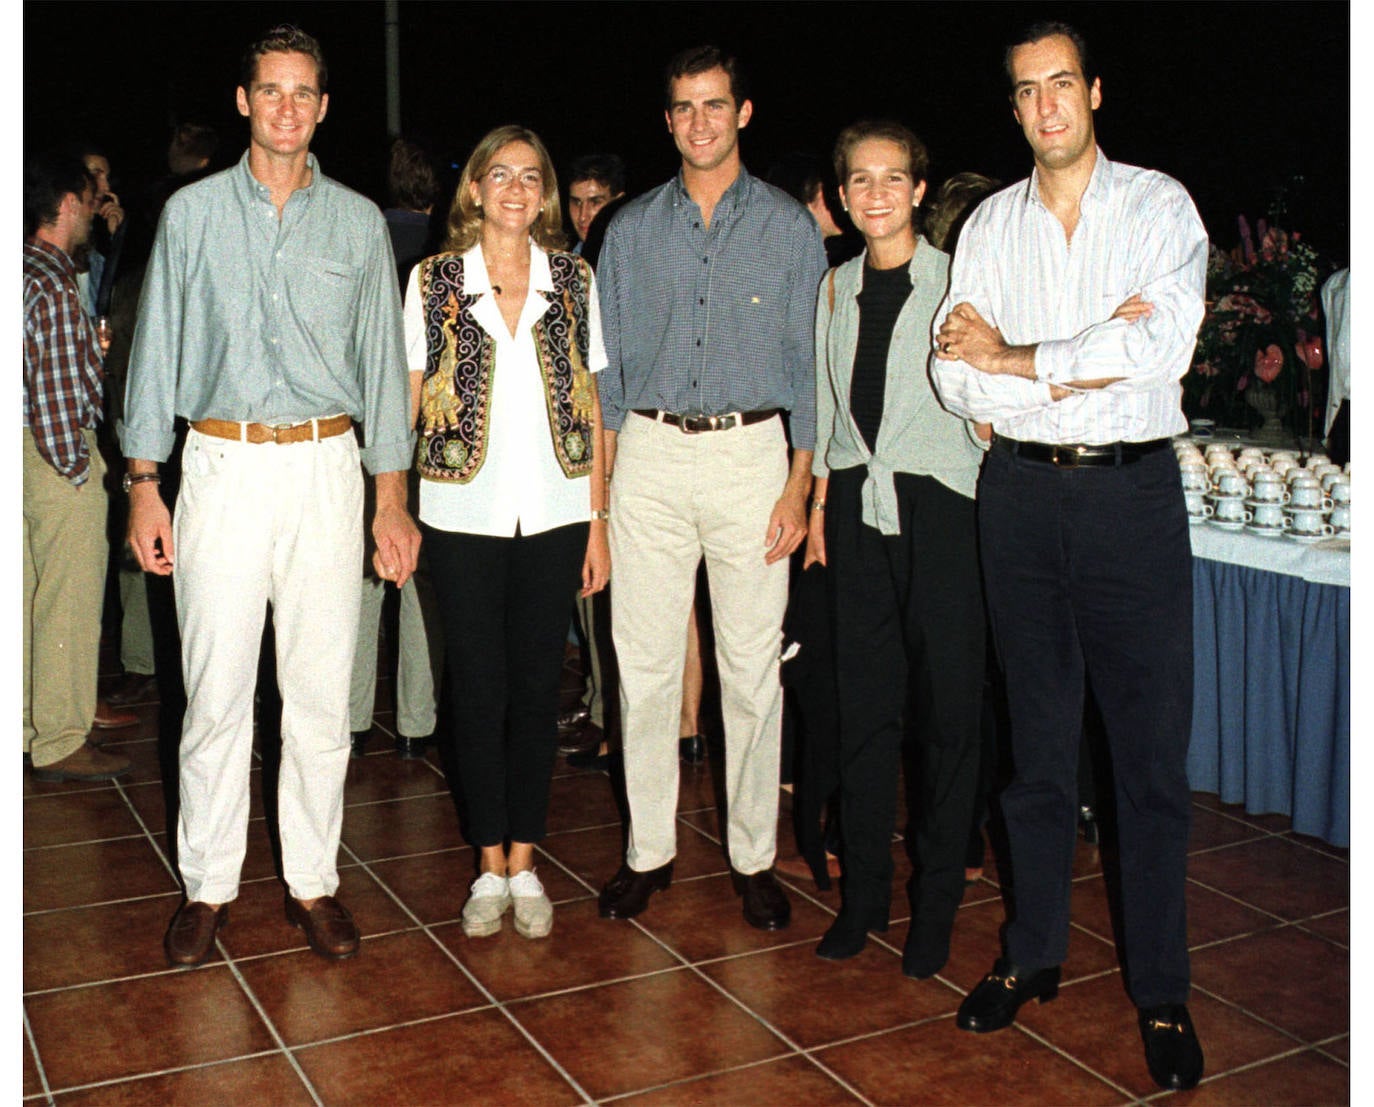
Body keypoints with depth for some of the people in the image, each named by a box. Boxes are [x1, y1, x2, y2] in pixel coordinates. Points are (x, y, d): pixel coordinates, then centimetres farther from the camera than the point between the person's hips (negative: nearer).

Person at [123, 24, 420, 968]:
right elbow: (157, 351, 9)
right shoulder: (193, 213, 8)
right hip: (222, 466, 0)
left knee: (322, 693, 3)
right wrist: (144, 485, 3)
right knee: (216, 692, 1)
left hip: (328, 467, 1)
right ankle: (208, 886, 16)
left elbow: (384, 363, 10)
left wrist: (393, 499, 4)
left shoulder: (358, 222, 9)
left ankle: (313, 881, 16)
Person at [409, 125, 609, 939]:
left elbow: (591, 406, 7)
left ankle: (525, 865, 19)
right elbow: (406, 403, 4)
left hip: (554, 513, 1)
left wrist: (598, 521, 4)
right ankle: (491, 866, 19)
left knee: (537, 689, 6)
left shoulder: (574, 279, 6)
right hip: (465, 514, -1)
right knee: (478, 690, 5)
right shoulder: (434, 281, 3)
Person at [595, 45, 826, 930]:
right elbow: (610, 361, 11)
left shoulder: (790, 227, 6)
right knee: (645, 663, 4)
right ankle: (649, 850, 16)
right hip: (650, 454, 2)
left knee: (753, 667, 3)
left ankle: (754, 858, 15)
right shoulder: (633, 228, 11)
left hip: (751, 451, -1)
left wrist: (799, 485, -4)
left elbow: (809, 362, 4)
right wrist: (597, 485, 3)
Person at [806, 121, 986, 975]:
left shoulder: (957, 280, 0)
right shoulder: (837, 287, 13)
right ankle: (864, 892, 18)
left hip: (939, 504, -4)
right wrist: (819, 502, 13)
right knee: (865, 703, 6)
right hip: (859, 509, 4)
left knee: (948, 706, 0)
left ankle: (936, 904, 14)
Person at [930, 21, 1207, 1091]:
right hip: (1023, 491, 3)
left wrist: (1013, 357, -8)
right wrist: (1087, 362, -12)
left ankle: (1162, 991, 13)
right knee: (1039, 739, 11)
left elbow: (1162, 347, -14)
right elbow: (956, 376, -1)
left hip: (1132, 489, -2)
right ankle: (1034, 953, 25)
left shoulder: (1161, 205, 2)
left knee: (1152, 748, 1)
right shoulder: (990, 224, 10)